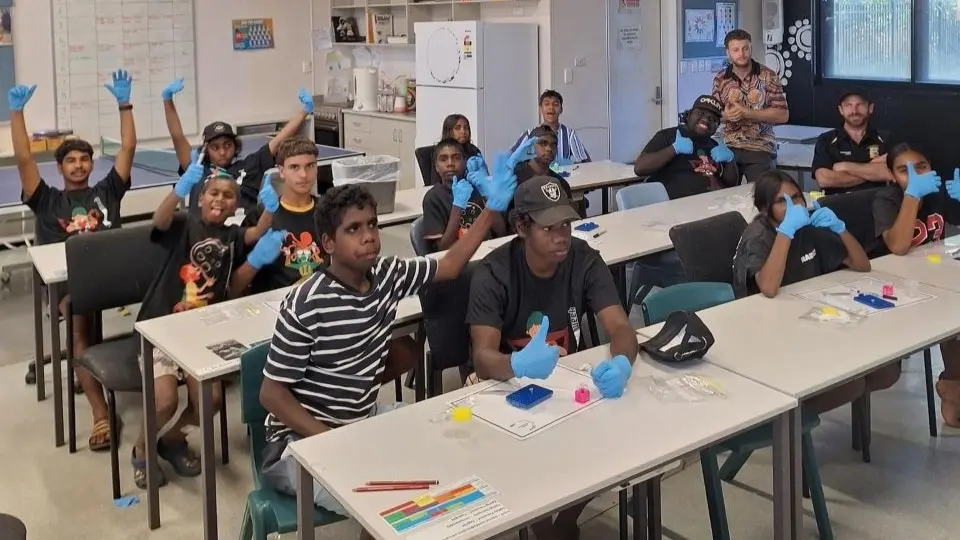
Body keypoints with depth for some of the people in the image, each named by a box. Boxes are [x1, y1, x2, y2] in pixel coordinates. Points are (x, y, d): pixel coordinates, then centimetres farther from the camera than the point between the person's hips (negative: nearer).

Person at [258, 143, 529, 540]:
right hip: (303, 440, -7)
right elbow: (272, 394, -19)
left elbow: (449, 266, 9)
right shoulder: (305, 306, -24)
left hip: (364, 419, 7)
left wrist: (493, 207, -1)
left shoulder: (388, 275, -5)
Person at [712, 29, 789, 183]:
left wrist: (747, 113, -15)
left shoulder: (768, 76, -3)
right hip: (729, 148, 2)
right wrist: (725, 115, -11)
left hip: (760, 148, -2)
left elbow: (783, 115, -6)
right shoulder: (720, 79, 6)